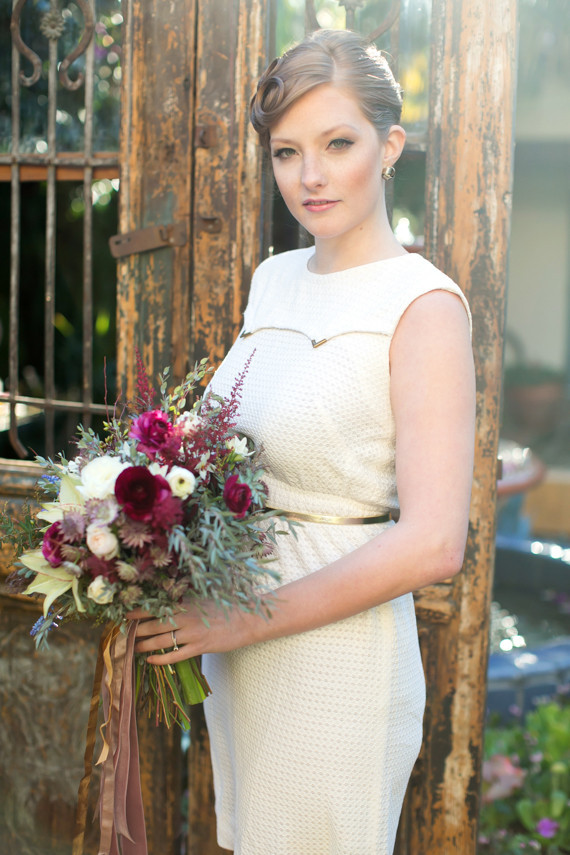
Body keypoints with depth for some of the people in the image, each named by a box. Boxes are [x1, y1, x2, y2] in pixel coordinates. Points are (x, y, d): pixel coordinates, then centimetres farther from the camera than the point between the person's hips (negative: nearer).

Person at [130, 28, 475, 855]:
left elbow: (432, 544, -22)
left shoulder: (423, 305, -16)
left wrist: (245, 622, -17)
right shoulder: (276, 278, 8)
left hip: (338, 660, -7)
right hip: (238, 652, 7)